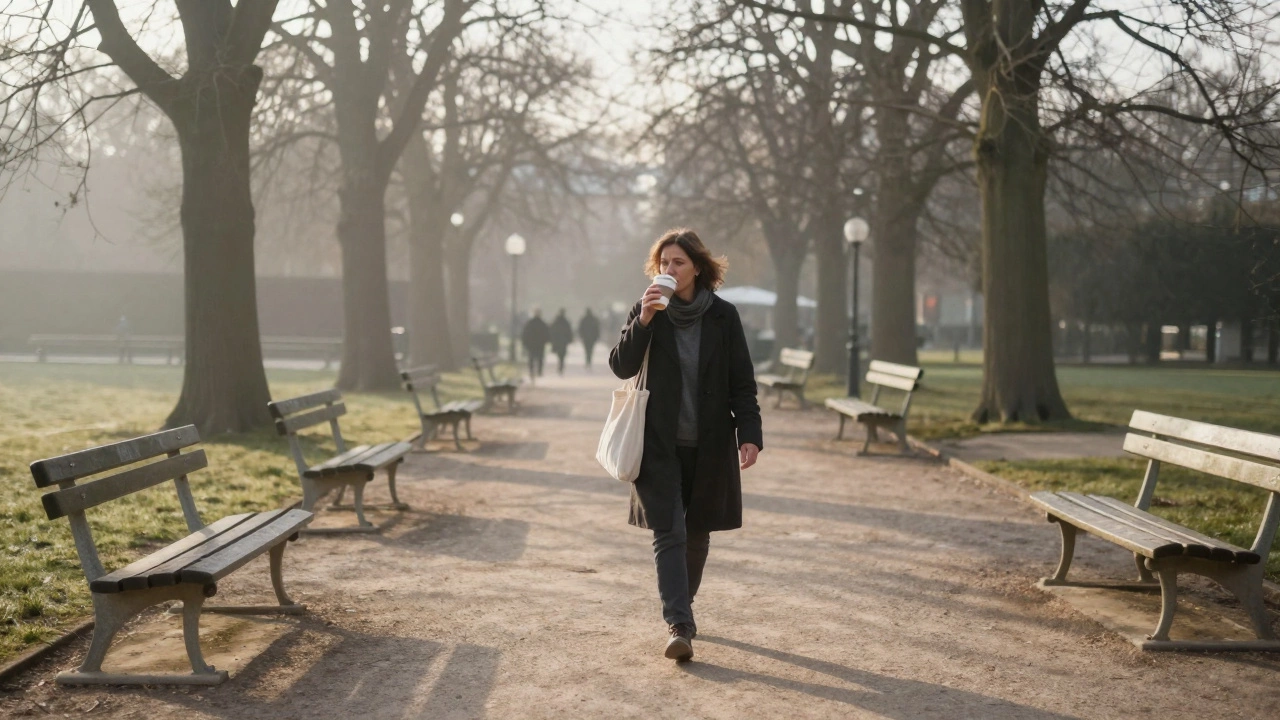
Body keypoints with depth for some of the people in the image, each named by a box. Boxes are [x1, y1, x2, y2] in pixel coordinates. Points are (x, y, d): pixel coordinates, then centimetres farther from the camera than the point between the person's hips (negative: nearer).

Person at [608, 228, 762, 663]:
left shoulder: (723, 316, 0)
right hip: (659, 444, -1)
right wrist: (642, 322, -21)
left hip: (709, 445, 1)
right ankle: (679, 626, -15)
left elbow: (742, 382, 1)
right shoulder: (647, 311, 0)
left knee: (697, 534, 11)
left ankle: (680, 611, 30)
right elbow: (621, 366, -8)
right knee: (669, 534, -11)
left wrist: (749, 434, -8)